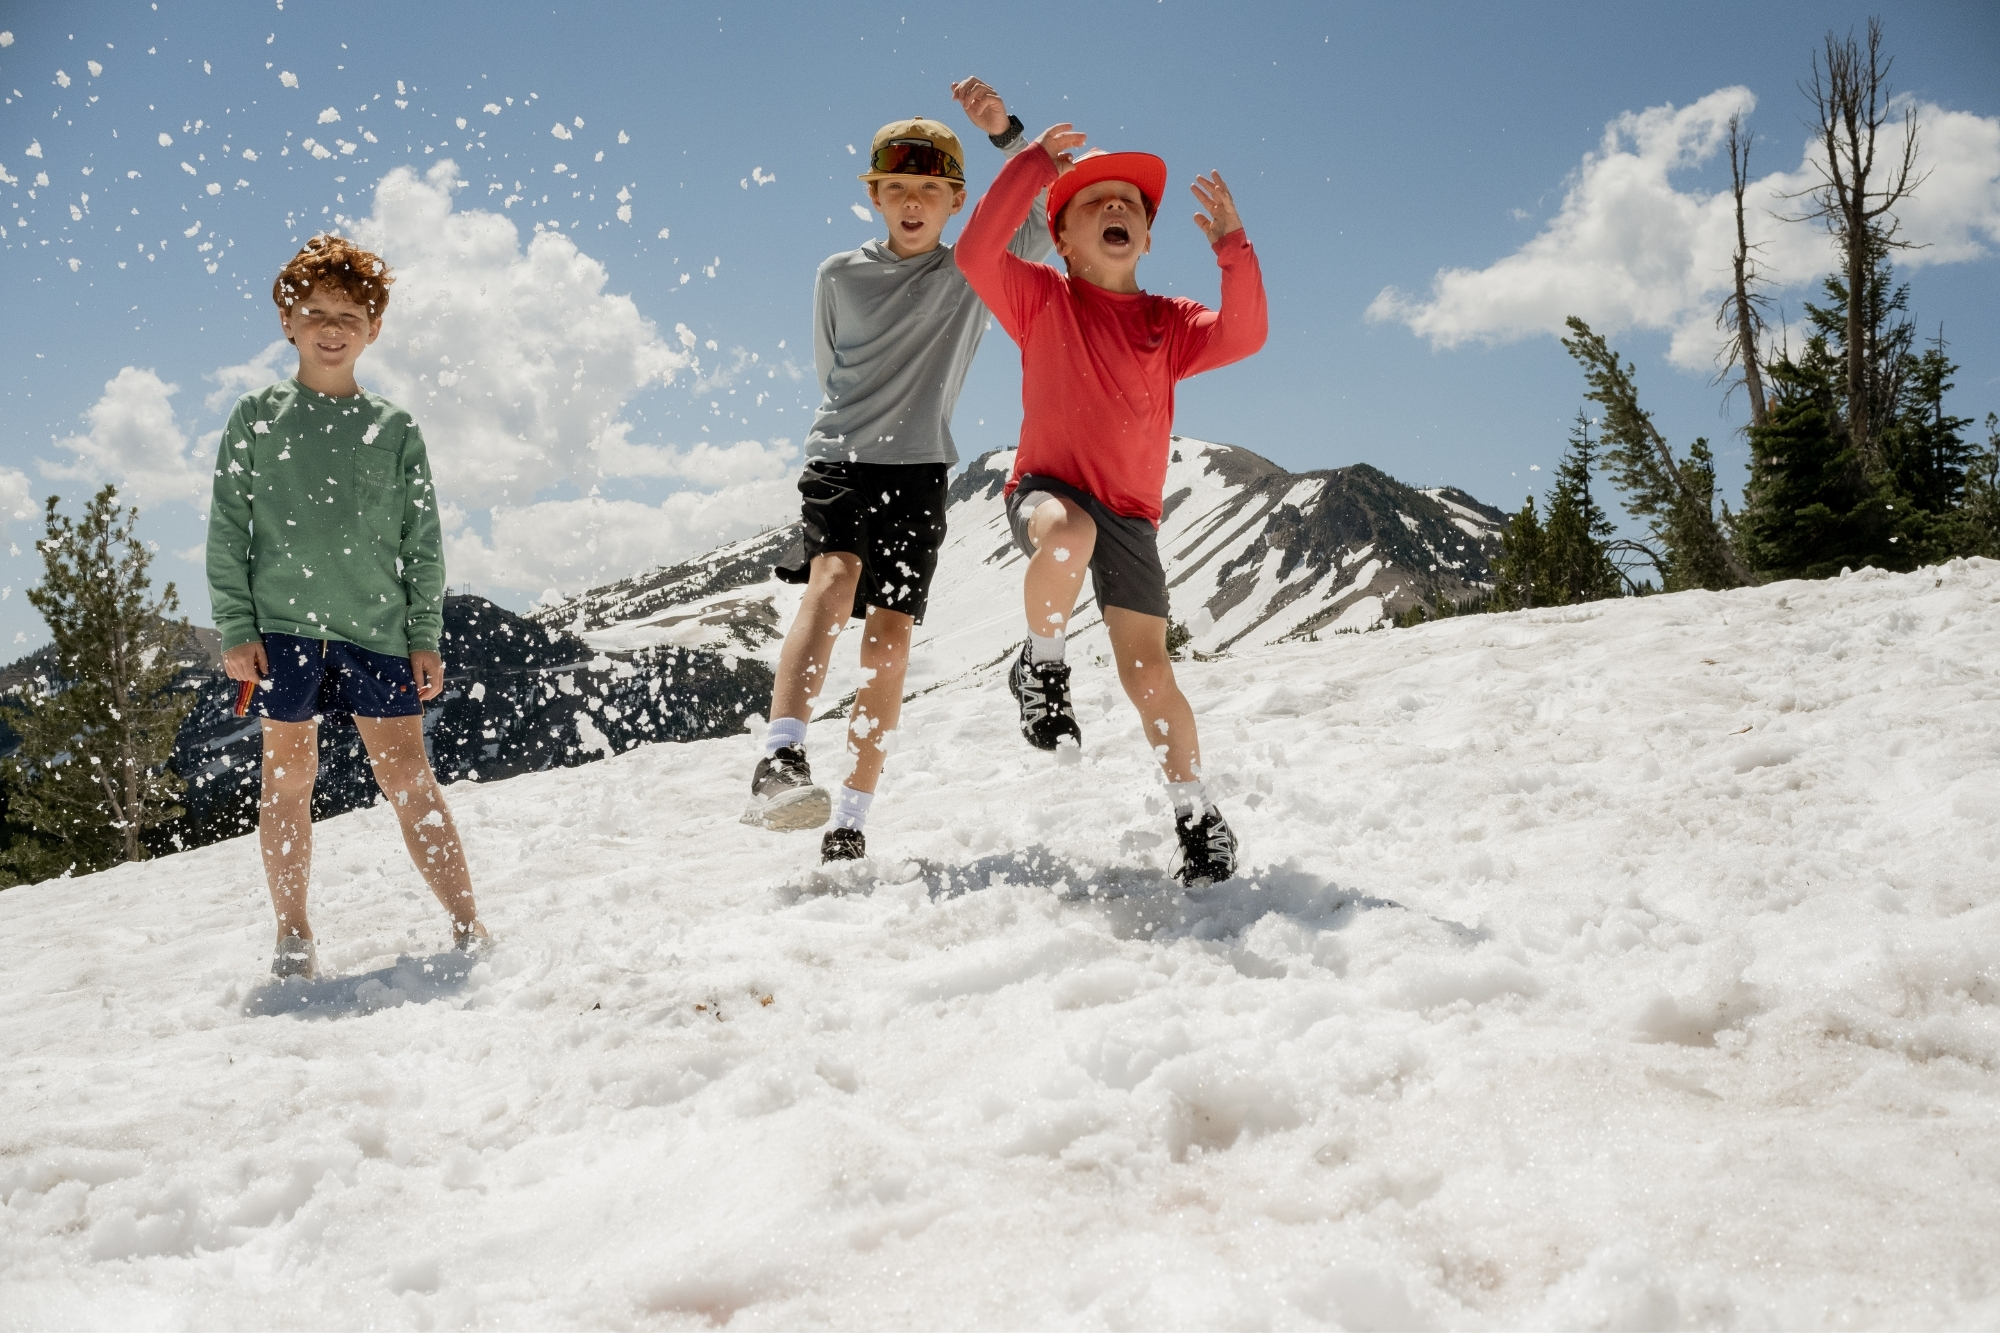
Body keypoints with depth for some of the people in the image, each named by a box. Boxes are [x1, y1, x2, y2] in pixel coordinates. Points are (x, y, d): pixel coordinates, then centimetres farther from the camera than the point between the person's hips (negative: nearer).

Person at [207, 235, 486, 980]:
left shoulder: (395, 429, 9)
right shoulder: (257, 418, 7)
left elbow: (423, 542, 9)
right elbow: (228, 531, 5)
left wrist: (425, 637, 2)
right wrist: (235, 630, -3)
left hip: (376, 626, 0)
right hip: (284, 622, 0)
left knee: (407, 774, -3)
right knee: (288, 776, 4)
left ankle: (469, 927, -2)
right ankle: (294, 938, 14)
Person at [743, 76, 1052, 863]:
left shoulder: (978, 274, 5)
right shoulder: (839, 278, 7)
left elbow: (1051, 214, -7)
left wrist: (1005, 131, -17)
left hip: (920, 473, 1)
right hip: (840, 458, -1)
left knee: (890, 637, -6)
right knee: (834, 578, -28)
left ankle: (850, 820, 2)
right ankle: (781, 761, -44)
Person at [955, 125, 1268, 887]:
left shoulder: (1169, 322, 10)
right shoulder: (1041, 299, 5)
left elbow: (1242, 336, -7)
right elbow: (977, 254, -11)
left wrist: (1232, 246, -16)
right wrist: (1034, 164, -12)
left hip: (1130, 513, 2)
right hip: (1047, 489, -2)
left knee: (1146, 666, -7)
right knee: (1067, 535, -40)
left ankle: (1194, 811, 6)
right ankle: (1042, 664, -12)